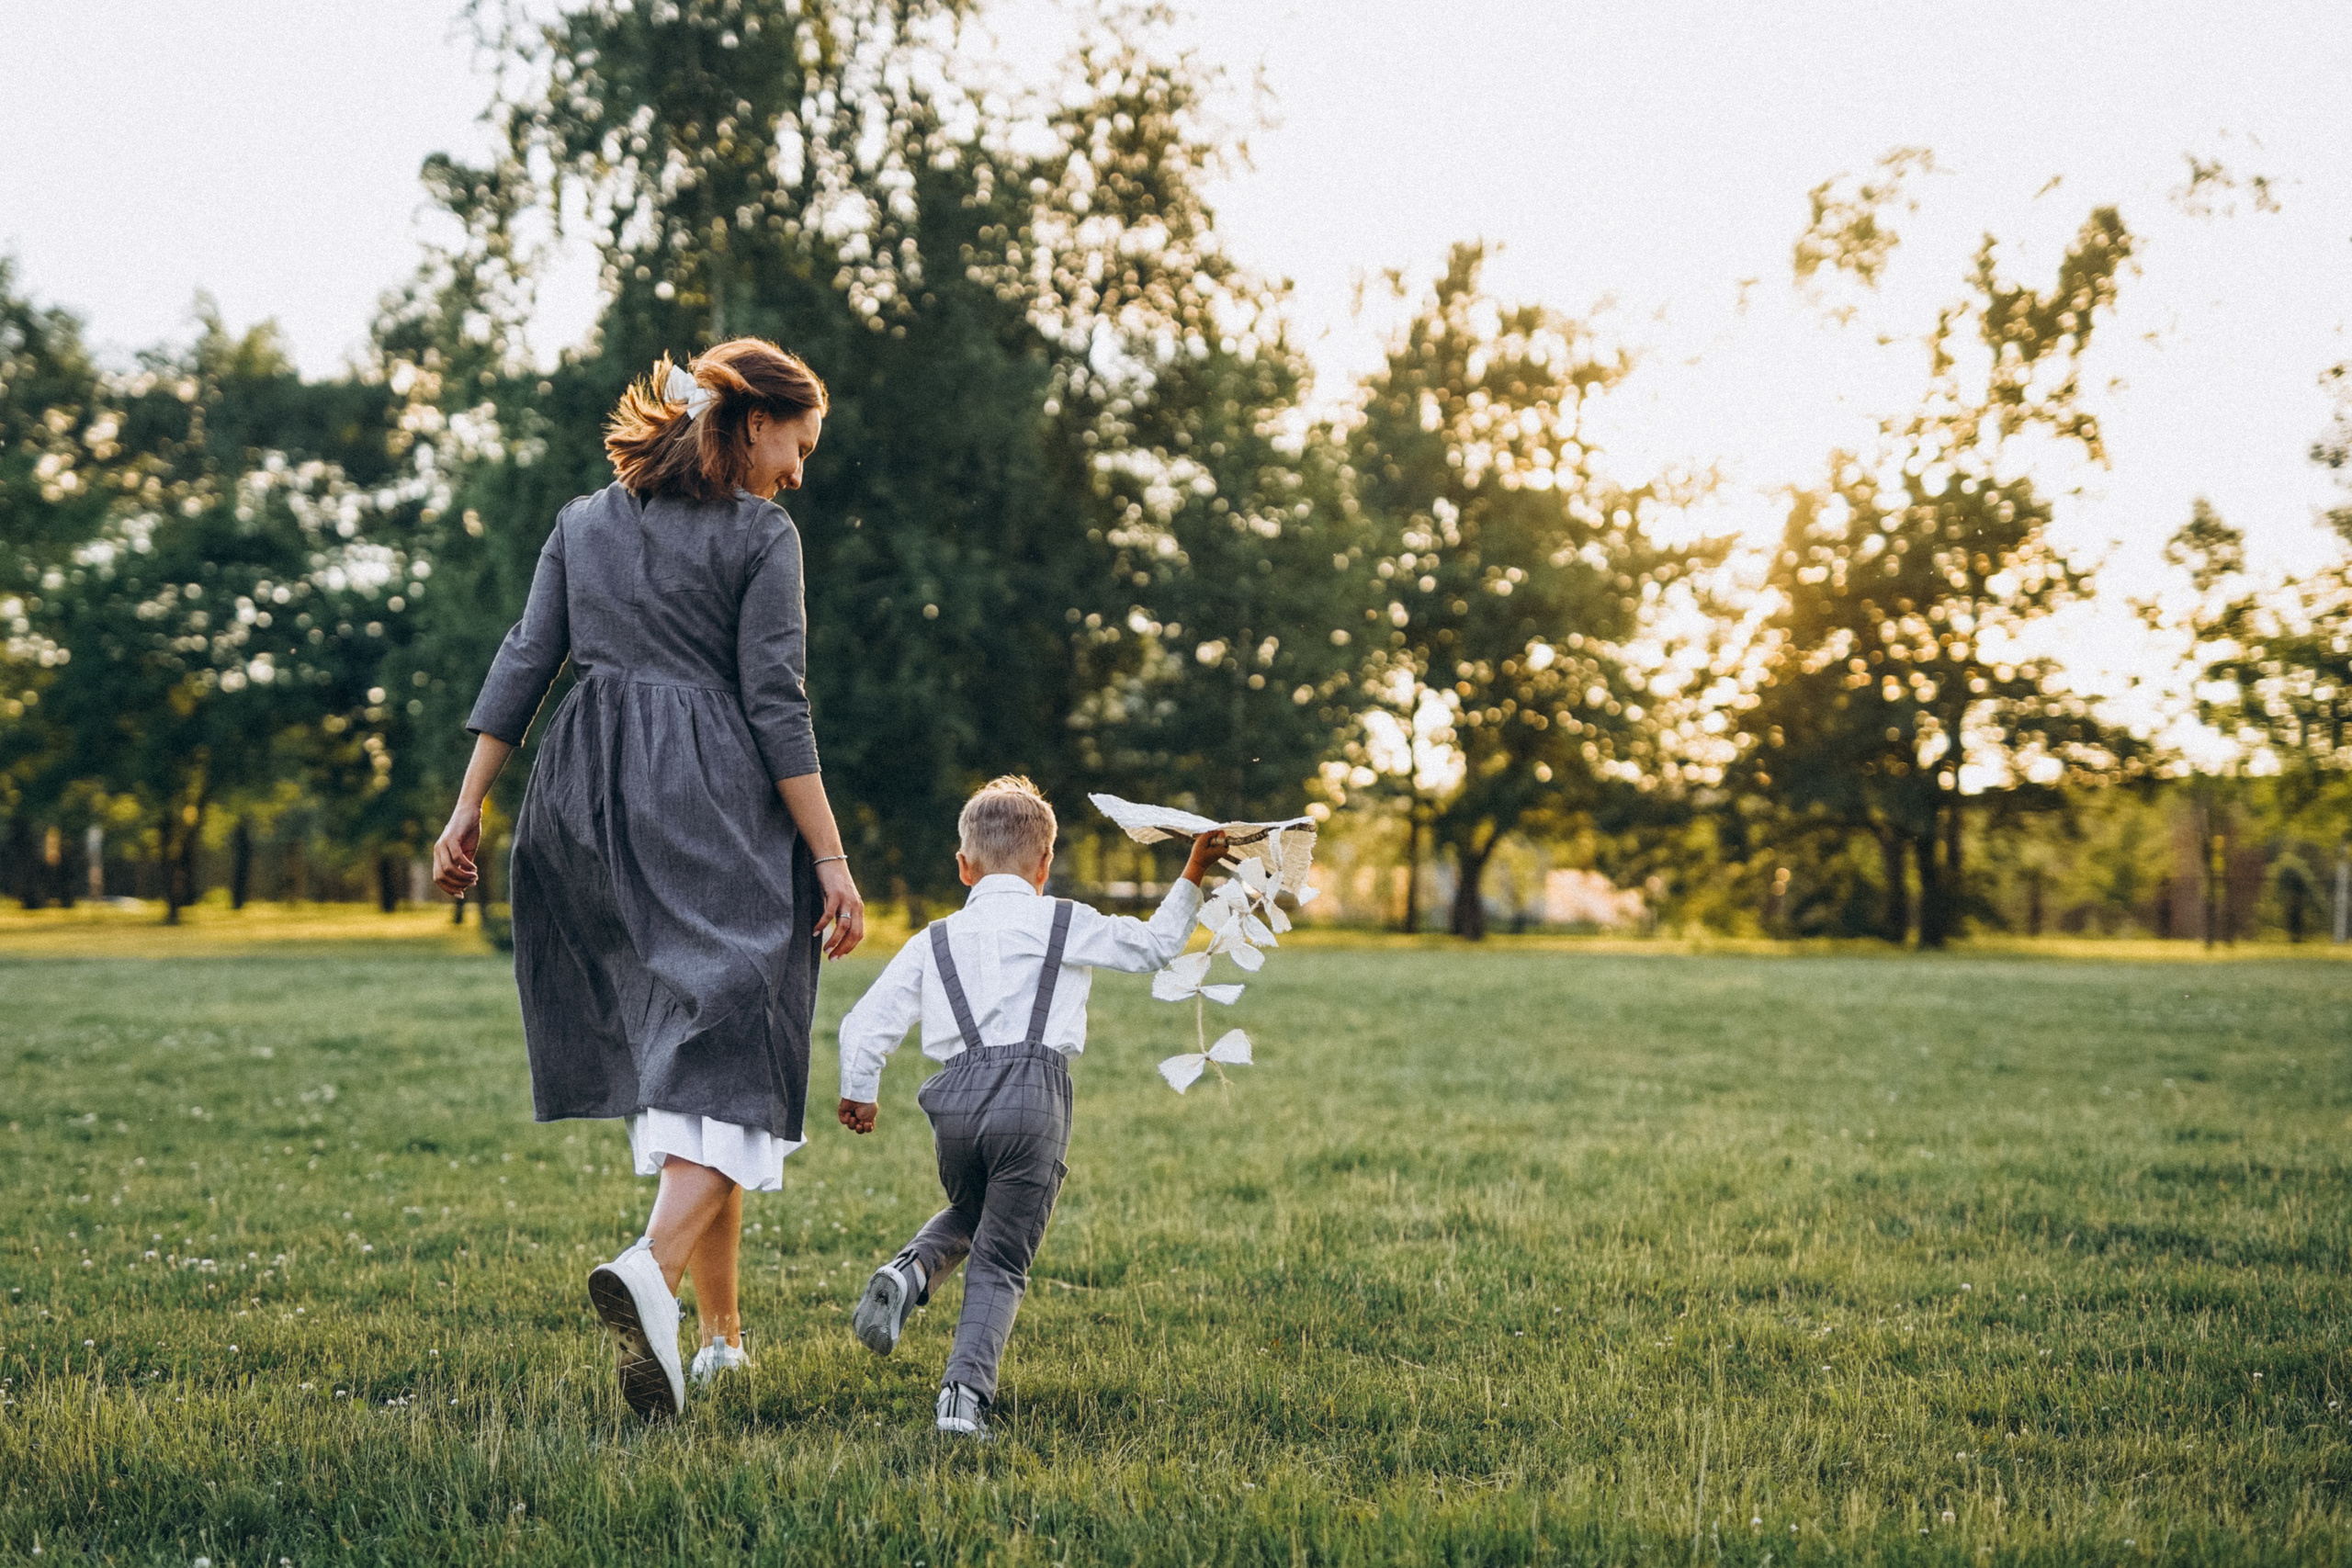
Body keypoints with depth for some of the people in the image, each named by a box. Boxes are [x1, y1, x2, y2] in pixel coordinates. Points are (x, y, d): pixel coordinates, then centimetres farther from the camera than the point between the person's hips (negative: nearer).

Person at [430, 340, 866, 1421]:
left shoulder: (583, 522, 17)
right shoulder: (761, 533, 0)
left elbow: (522, 664, 10)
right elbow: (775, 704, -7)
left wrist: (467, 808, 10)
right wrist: (829, 859, -7)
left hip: (586, 797, 6)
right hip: (714, 803, -6)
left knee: (663, 1048, 13)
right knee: (727, 1057, -8)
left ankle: (721, 1333, 17)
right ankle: (653, 1270, -36)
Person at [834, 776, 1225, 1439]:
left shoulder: (934, 941, 16)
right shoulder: (1067, 925, 11)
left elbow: (865, 1024, 13)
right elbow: (1156, 944, 22)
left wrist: (859, 1093, 29)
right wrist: (1192, 877, 35)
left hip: (957, 1096, 3)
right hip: (1034, 1097, -3)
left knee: (967, 1214, 30)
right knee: (1002, 1260, 4)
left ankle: (911, 1270, -1)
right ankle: (966, 1392, -14)